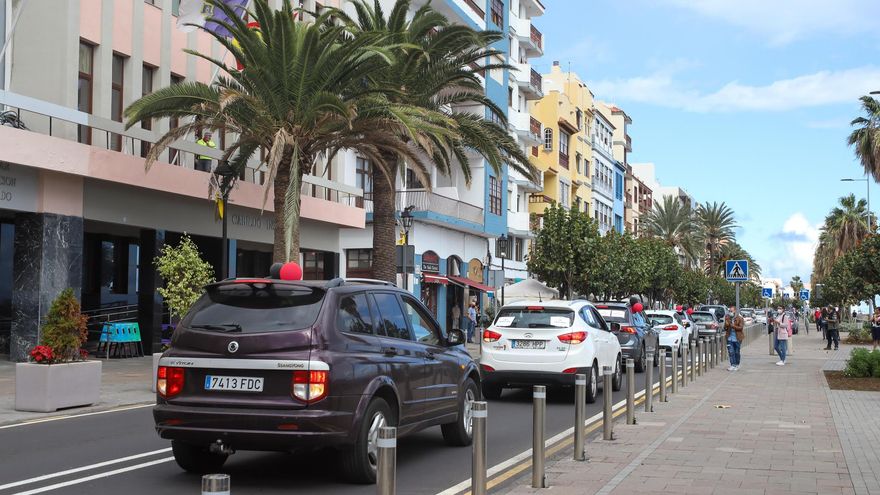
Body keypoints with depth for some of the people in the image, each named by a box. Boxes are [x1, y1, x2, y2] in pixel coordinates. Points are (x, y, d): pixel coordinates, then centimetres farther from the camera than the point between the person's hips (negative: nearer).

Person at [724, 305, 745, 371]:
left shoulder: (739, 318, -4)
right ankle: (733, 365, -4)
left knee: (737, 352, 7)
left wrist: (733, 326, -22)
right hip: (730, 338, 2)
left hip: (737, 338, -2)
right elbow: (725, 328, 8)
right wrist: (726, 324, -12)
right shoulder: (728, 318, 6)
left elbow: (740, 327, -12)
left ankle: (737, 365, 20)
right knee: (731, 352, -5)